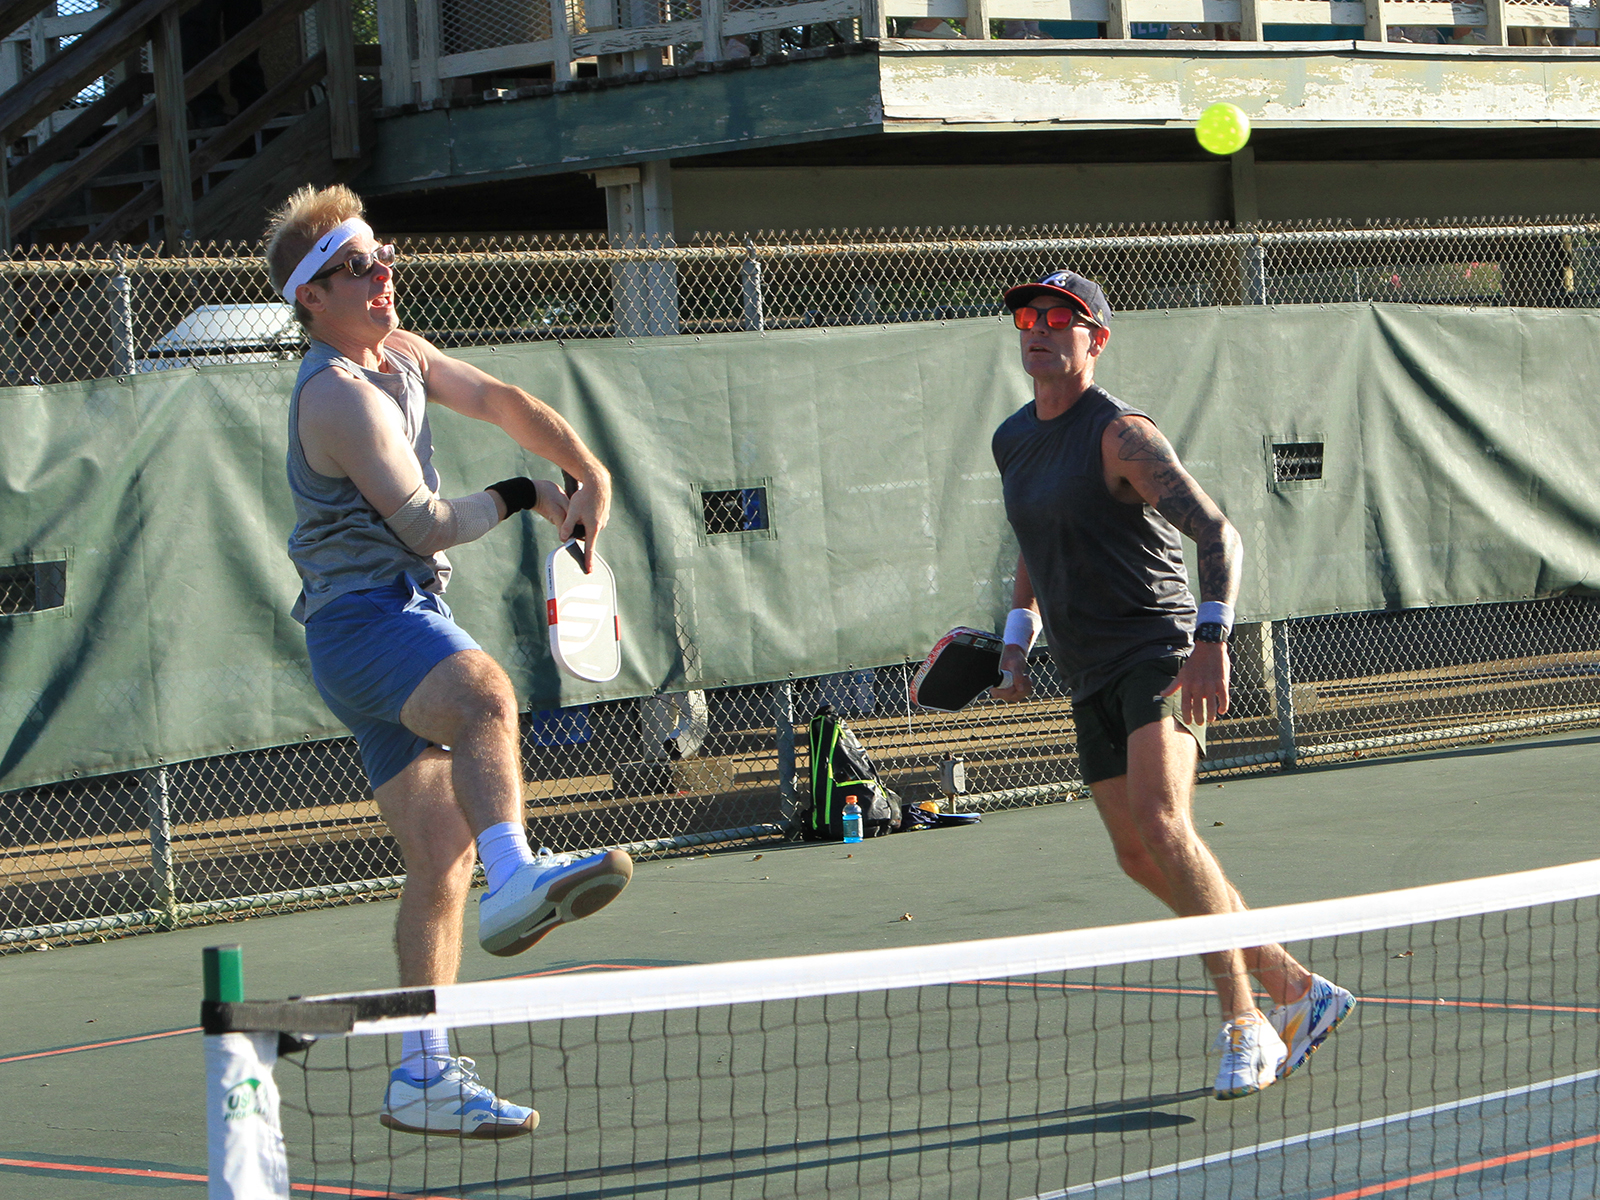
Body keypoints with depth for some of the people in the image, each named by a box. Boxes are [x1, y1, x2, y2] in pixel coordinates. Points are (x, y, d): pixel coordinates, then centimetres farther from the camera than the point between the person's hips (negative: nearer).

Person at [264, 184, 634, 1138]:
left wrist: (589, 474, 11)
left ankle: (424, 1074, 7)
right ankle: (516, 879, -64)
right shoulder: (339, 395, -13)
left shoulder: (400, 354, 16)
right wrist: (520, 498, 0)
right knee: (487, 694, -39)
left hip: (411, 620, 9)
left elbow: (503, 403, 25)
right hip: (364, 619, -9)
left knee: (443, 859, 5)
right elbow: (429, 526, -16)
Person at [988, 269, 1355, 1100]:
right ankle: (1298, 991, 18)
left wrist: (1212, 644, -26)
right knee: (1139, 857, 5)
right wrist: (1016, 642, 19)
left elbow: (1217, 534, -15)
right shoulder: (1012, 441, 13)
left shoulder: (1119, 434, -11)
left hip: (1160, 654, -8)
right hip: (1091, 679, 8)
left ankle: (1244, 1026, -22)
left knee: (1161, 822, -26)